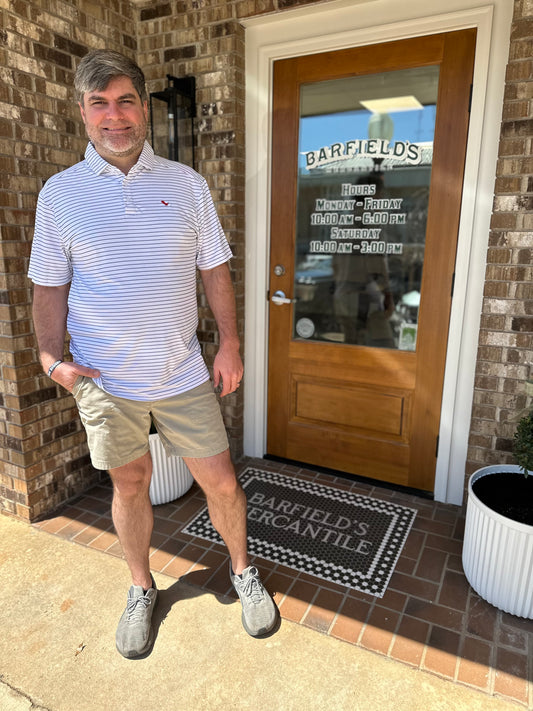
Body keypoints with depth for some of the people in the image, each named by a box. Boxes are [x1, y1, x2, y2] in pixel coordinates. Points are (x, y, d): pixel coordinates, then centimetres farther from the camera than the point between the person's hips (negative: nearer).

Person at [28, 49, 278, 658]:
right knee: (129, 486, 15)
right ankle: (141, 588, 41)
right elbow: (49, 286, 4)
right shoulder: (60, 192, 1)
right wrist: (51, 356, -11)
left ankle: (242, 571, 36)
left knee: (221, 482, 7)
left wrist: (230, 344, -2)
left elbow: (214, 269, 4)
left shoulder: (186, 184, 2)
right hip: (105, 380, 0)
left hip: (182, 373, 1)